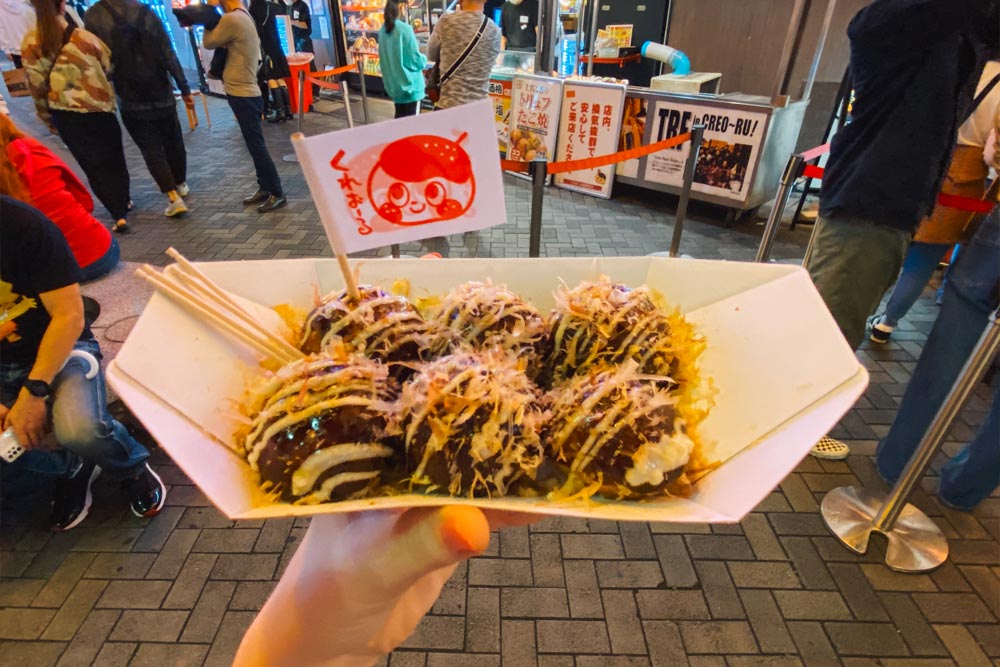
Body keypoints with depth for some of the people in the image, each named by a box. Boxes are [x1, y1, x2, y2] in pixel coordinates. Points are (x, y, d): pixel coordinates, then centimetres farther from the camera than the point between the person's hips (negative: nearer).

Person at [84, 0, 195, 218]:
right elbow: (169, 55, -7)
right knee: (173, 141, 17)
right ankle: (181, 184, 32)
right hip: (162, 96, 2)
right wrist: (184, 88, -2)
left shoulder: (93, 18, -6)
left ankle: (173, 197, -6)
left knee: (152, 149, 3)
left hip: (131, 102, -2)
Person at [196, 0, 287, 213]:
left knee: (257, 147, -6)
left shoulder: (231, 19, -16)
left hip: (242, 93, -9)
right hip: (245, 91, 9)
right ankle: (264, 188, 20)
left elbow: (209, 43, -3)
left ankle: (277, 194, -2)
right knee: (255, 146, 13)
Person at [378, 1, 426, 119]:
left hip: (393, 82, 7)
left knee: (399, 116, 16)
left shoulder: (383, 30, 4)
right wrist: (424, 60, 8)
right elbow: (415, 59, -14)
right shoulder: (405, 29, -16)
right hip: (408, 82, -7)